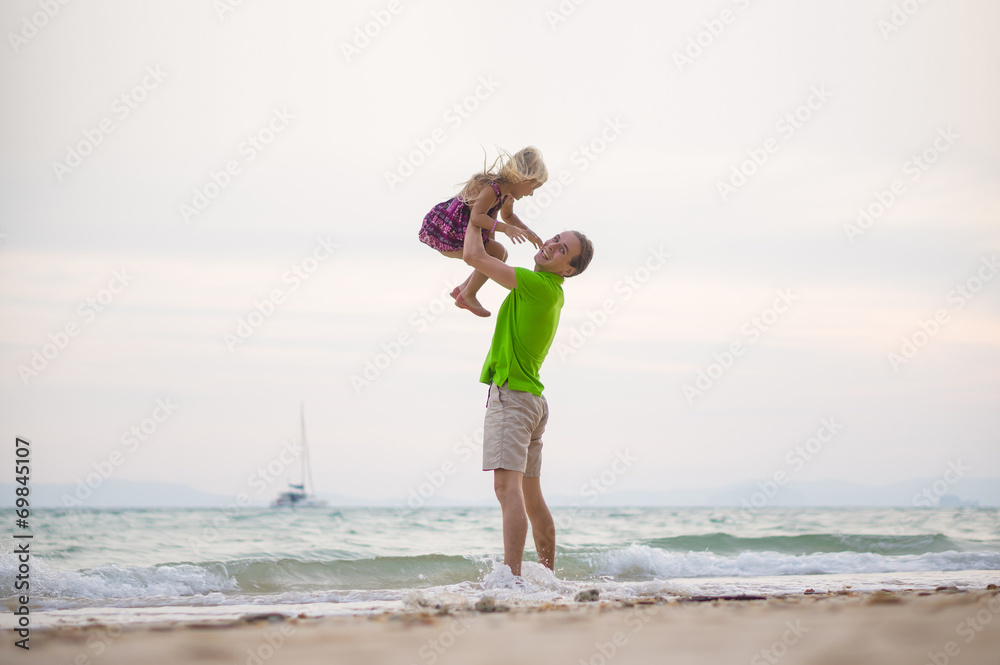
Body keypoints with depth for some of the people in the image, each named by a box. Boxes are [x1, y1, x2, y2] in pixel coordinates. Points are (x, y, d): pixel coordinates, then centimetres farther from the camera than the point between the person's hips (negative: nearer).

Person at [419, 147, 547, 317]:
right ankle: (468, 295, 1)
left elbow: (508, 216, 24)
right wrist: (505, 228, -45)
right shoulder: (492, 189, -29)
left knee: (500, 255, 15)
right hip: (444, 235, -10)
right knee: (497, 253, -15)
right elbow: (476, 217, -40)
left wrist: (527, 232, 11)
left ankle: (463, 289, 25)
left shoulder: (506, 192, 4)